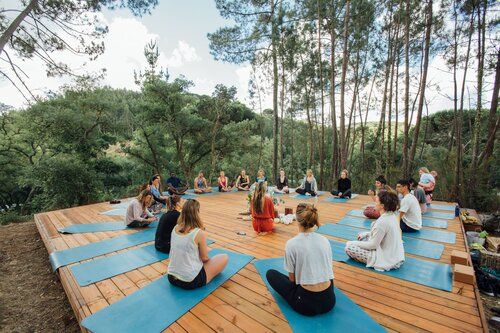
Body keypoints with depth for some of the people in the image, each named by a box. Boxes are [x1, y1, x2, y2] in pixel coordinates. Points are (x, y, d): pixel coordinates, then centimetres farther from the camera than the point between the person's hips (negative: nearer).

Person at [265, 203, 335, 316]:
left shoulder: (291, 244, -15)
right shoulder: (324, 240, -2)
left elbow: (292, 278, -4)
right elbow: (327, 269, 11)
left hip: (307, 303, -5)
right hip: (329, 300, 5)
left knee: (270, 273, 12)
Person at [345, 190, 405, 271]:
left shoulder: (382, 221, -28)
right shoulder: (392, 215, -1)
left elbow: (373, 245, -21)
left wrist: (356, 243, -7)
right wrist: (366, 234, 10)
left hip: (387, 259, -9)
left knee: (348, 246, -8)